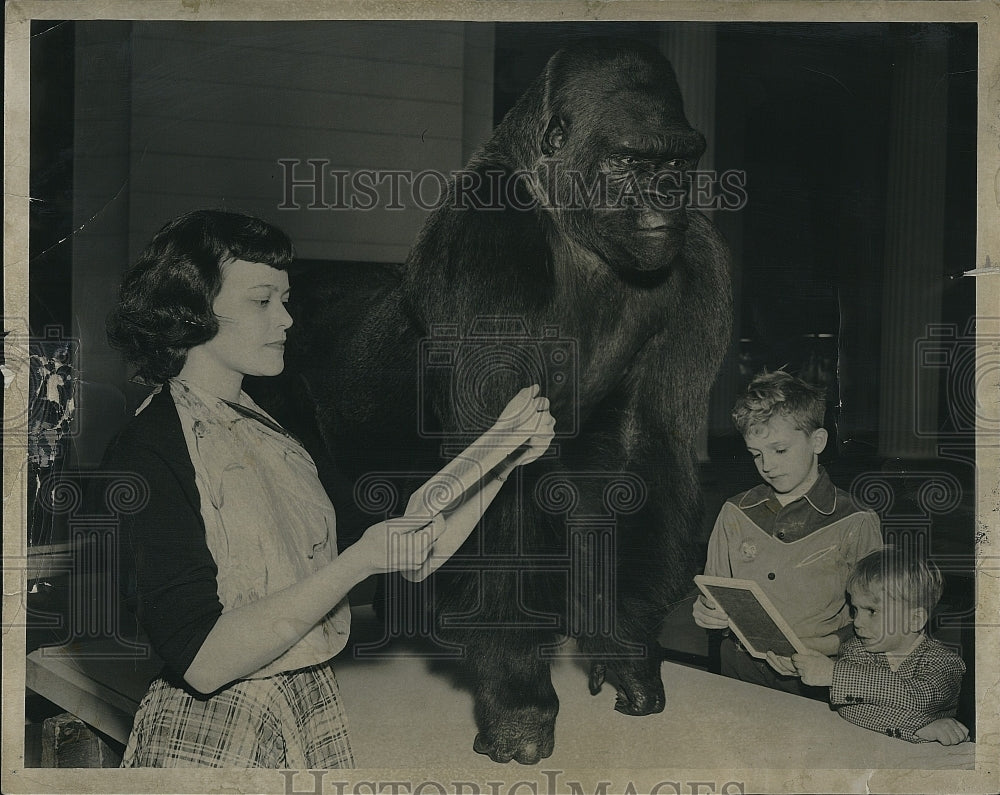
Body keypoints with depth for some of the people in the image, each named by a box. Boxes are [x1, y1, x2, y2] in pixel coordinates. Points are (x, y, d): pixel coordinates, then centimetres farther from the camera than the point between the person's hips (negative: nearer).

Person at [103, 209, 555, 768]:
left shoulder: (274, 433, 6)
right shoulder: (148, 453, -15)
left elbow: (415, 558, 5)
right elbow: (201, 662, -24)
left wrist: (504, 459, -4)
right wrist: (362, 559, -25)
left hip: (315, 718, 7)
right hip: (212, 739, -6)